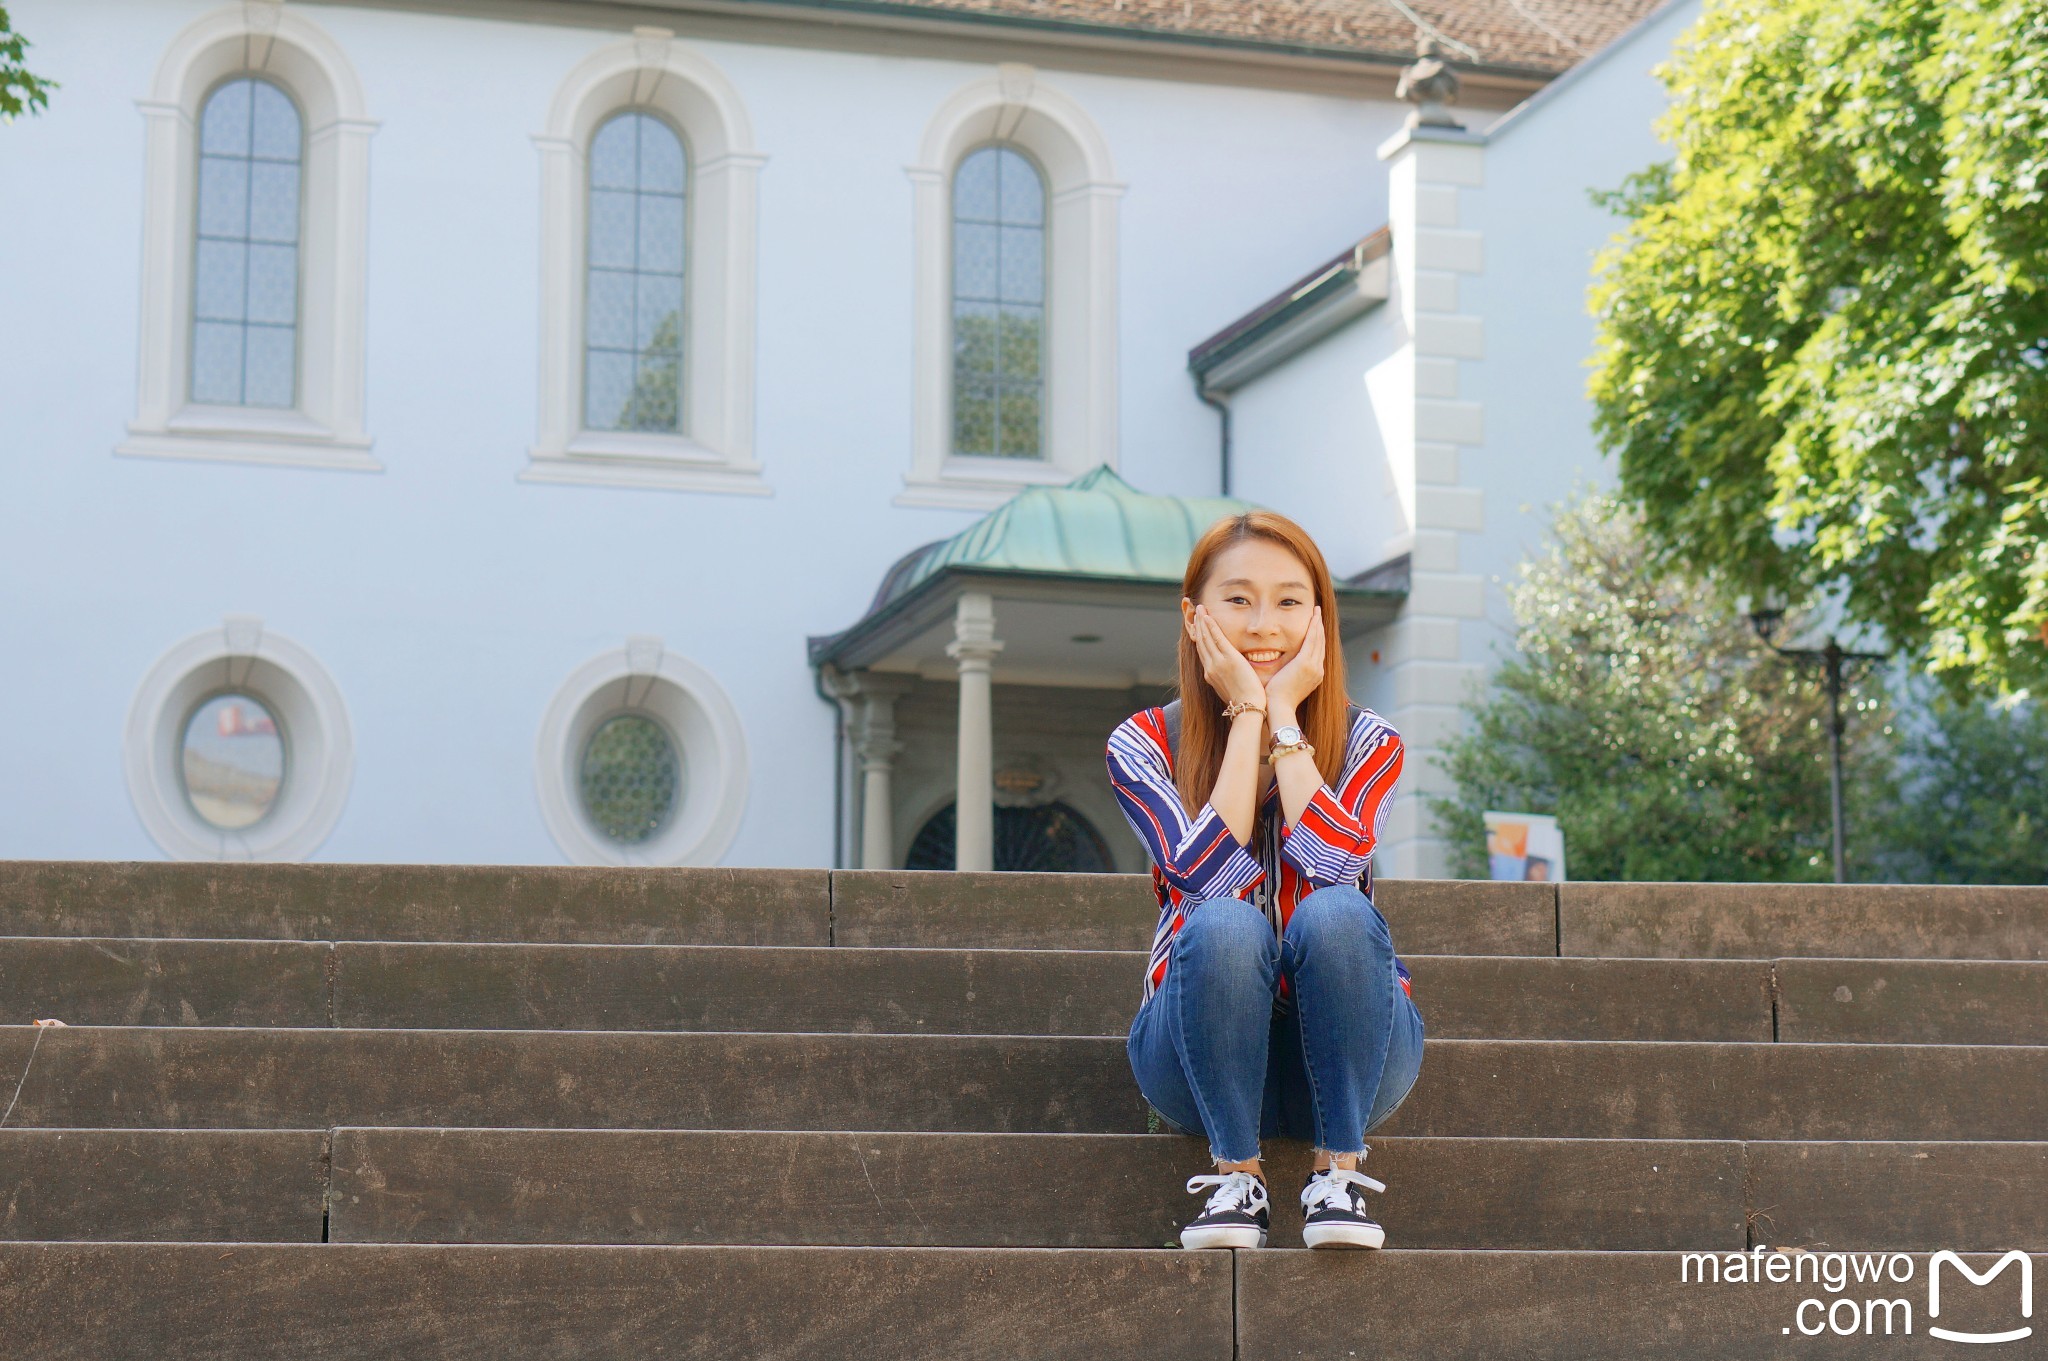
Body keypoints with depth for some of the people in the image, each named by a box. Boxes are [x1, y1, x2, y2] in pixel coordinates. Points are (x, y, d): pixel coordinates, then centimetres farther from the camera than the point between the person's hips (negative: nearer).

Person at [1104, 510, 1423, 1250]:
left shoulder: (1367, 742, 1)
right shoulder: (1144, 744, -1)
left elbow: (1333, 862, -21)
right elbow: (1210, 876, -19)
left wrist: (1283, 715, -14)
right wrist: (1247, 715, -15)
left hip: (1346, 1054, 1)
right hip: (1205, 1059, 0)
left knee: (1334, 914, -30)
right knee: (1225, 925, -32)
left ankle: (1340, 1170, -19)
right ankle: (1236, 1174, -19)